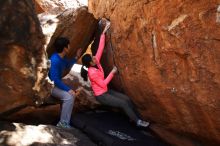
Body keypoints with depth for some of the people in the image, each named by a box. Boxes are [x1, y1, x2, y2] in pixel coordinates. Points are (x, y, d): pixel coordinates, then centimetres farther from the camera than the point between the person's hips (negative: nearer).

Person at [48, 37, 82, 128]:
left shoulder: (62, 57, 2)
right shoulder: (55, 60, -28)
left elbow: (67, 66, 24)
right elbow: (55, 79, -30)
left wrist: (76, 57, 16)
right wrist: (68, 89, -27)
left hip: (56, 84, 10)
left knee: (72, 94, 7)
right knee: (68, 97, -23)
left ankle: (64, 121, 12)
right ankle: (63, 123, -14)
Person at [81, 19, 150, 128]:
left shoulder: (96, 62, -5)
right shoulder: (92, 72, -26)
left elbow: (100, 48, -8)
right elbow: (103, 84, -22)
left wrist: (104, 31, -12)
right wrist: (112, 73, -16)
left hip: (106, 91, 8)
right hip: (101, 96, -8)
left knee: (127, 99, 1)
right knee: (124, 103, -12)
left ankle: (135, 117, 10)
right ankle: (137, 121, -2)